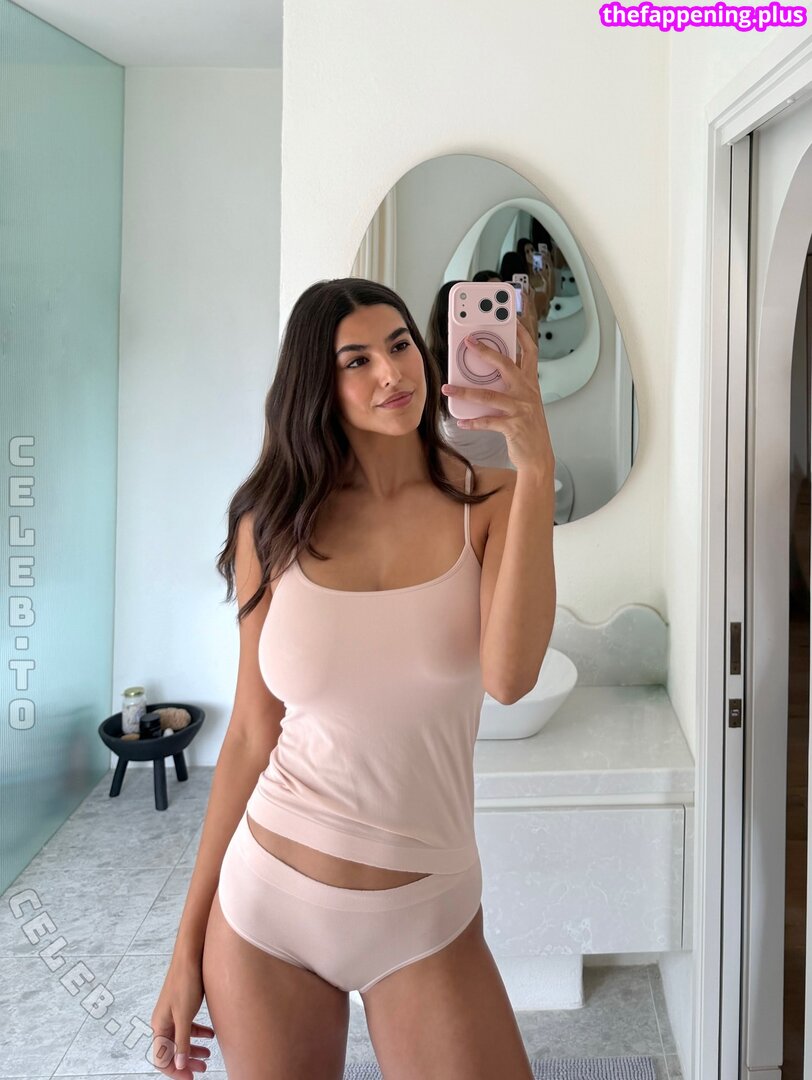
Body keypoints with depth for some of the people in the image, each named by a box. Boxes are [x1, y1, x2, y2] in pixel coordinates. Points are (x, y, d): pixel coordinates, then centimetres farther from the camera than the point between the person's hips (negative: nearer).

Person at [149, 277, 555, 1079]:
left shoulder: (488, 502, -7)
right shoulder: (275, 527, -3)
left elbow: (508, 676, -25)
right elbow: (251, 735, 1)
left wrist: (536, 466, -31)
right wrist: (190, 944, 4)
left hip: (426, 920, -1)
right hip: (264, 904, 2)